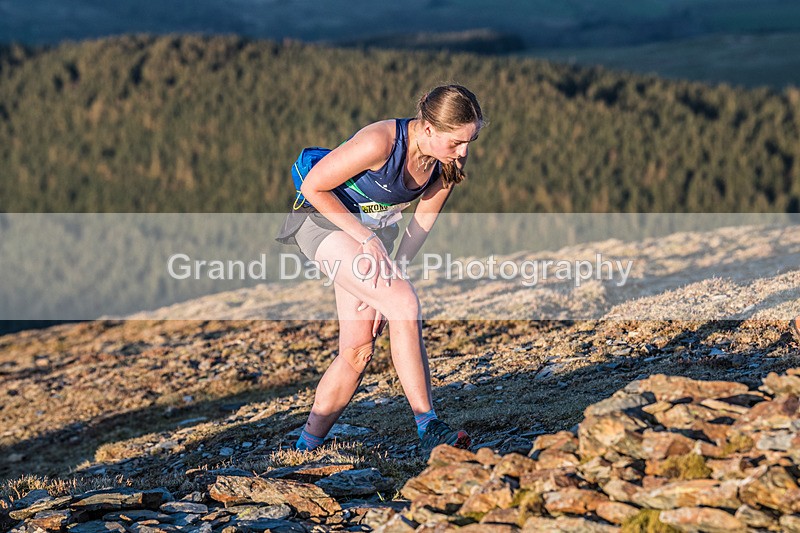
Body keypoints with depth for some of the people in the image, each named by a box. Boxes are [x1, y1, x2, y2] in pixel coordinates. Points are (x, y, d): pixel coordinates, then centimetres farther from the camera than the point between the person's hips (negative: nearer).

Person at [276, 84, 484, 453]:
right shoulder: (380, 142, -30)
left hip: (373, 231, 7)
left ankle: (307, 447, 13)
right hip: (324, 220, -7)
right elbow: (313, 187, -21)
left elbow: (421, 224, 2)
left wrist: (393, 274, -8)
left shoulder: (448, 162, -10)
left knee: (358, 351, 0)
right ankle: (428, 428, -22)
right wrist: (367, 239, -22)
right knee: (405, 302, -25)